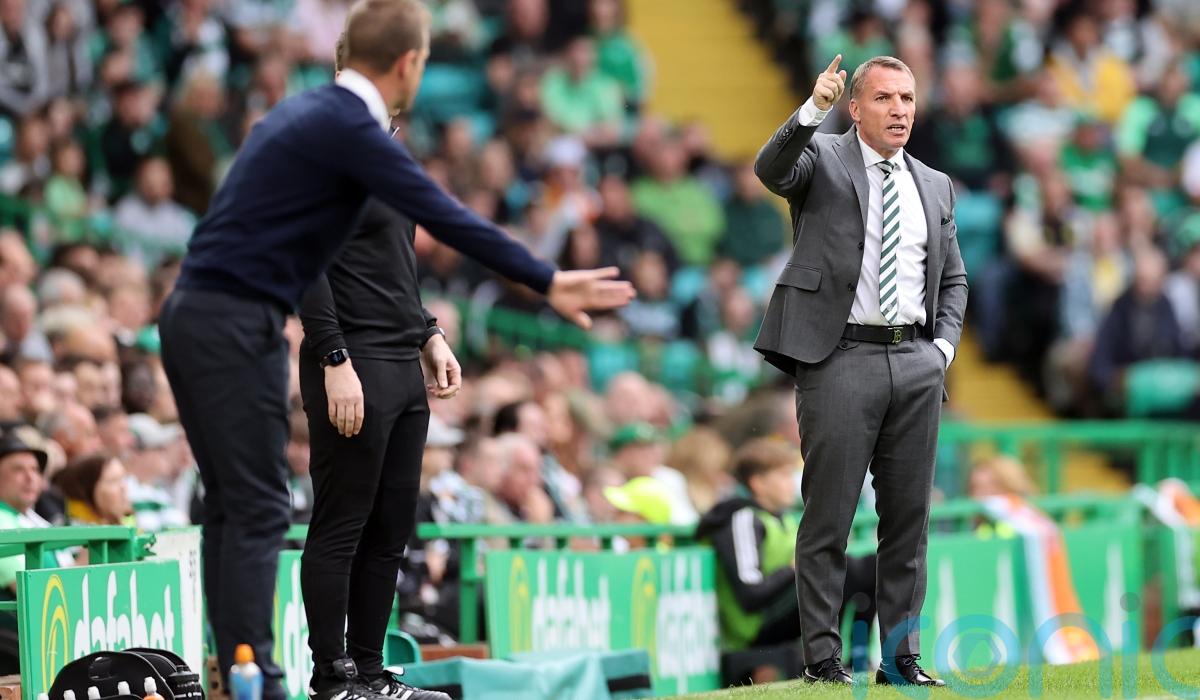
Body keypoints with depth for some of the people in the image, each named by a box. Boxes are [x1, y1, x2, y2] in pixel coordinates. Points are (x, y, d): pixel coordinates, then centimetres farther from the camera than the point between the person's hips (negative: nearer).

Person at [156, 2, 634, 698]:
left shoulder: (308, 111, 16)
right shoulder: (351, 128, -13)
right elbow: (445, 217, -17)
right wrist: (547, 282, -15)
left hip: (195, 315, 10)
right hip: (237, 325, -10)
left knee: (231, 504, 10)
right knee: (259, 509, -8)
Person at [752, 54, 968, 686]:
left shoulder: (935, 186, 17)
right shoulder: (821, 159, 2)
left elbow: (953, 278, 23)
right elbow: (771, 169, -20)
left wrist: (945, 344, 6)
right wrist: (813, 110, -35)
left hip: (917, 364, 5)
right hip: (841, 359, -5)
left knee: (908, 518, 7)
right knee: (828, 518, -2)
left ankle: (901, 657, 12)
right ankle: (822, 657, 2)